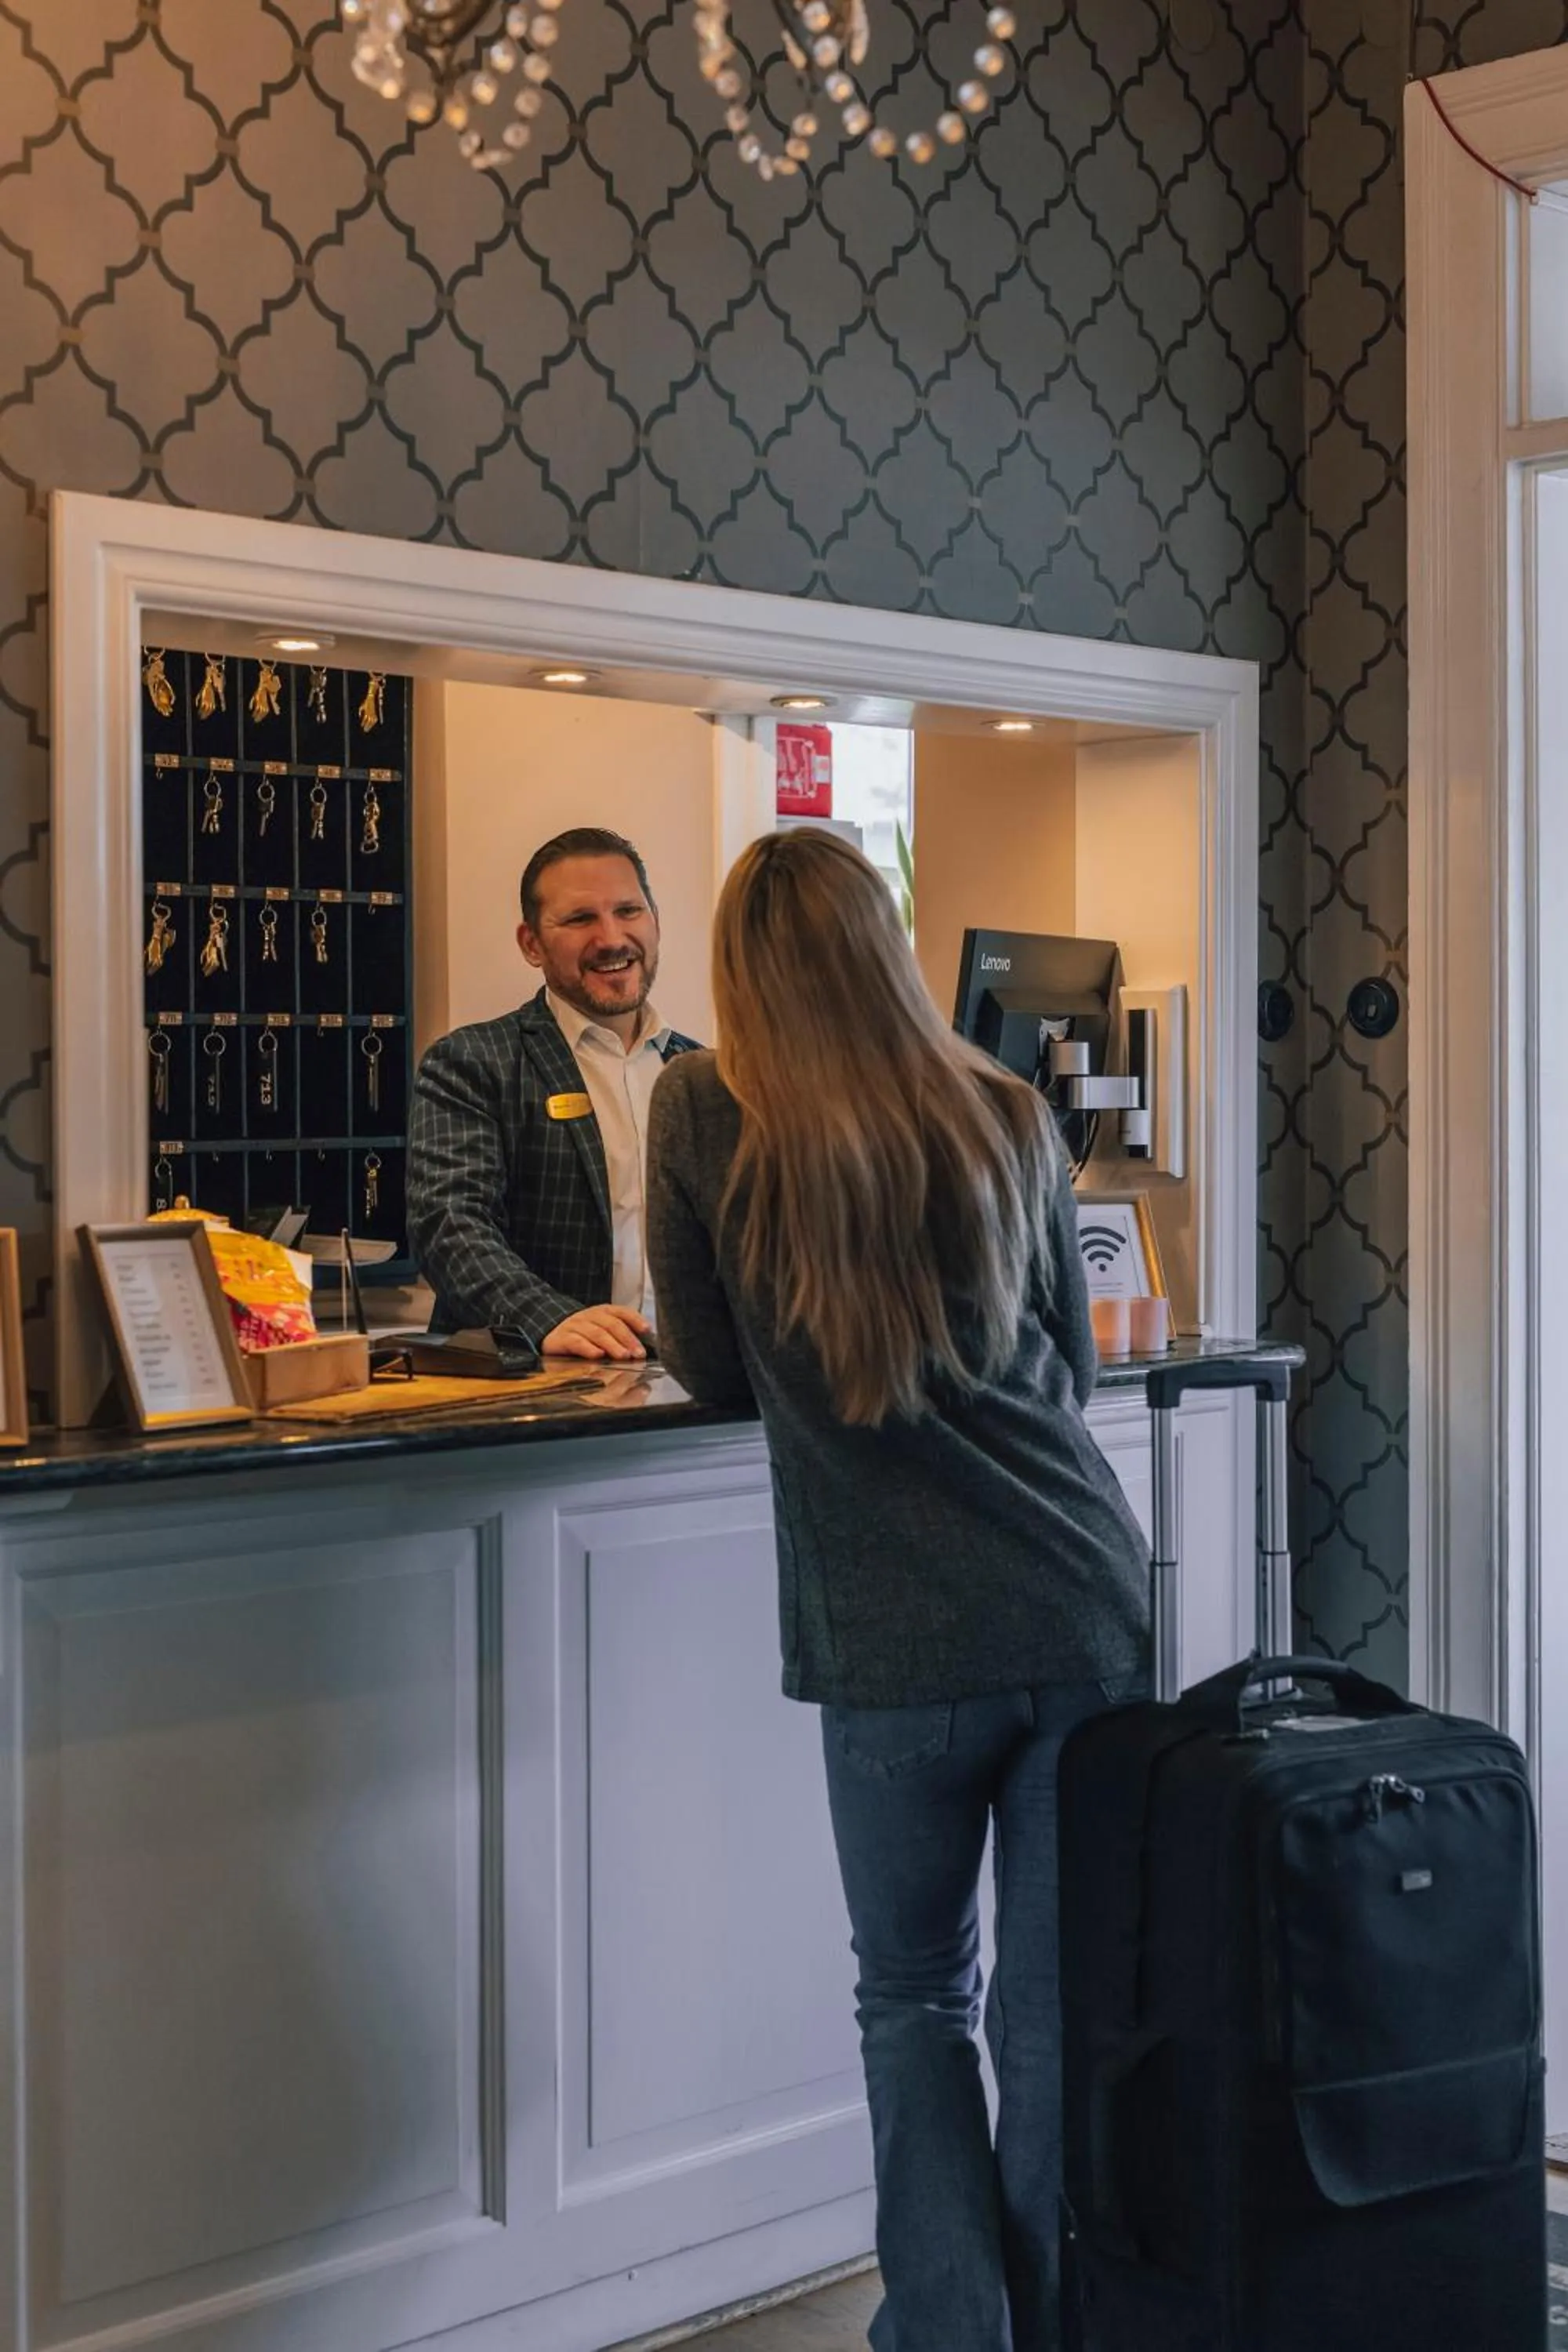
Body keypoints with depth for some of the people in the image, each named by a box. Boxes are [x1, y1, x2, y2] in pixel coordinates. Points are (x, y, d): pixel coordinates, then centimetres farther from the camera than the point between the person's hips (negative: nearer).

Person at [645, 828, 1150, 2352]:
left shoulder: (703, 1114, -2)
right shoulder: (1008, 1118, 7)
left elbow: (710, 1371, 8)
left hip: (897, 1638, -2)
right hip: (1087, 1606, 3)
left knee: (916, 1999, 15)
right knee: (1058, 2009, 11)